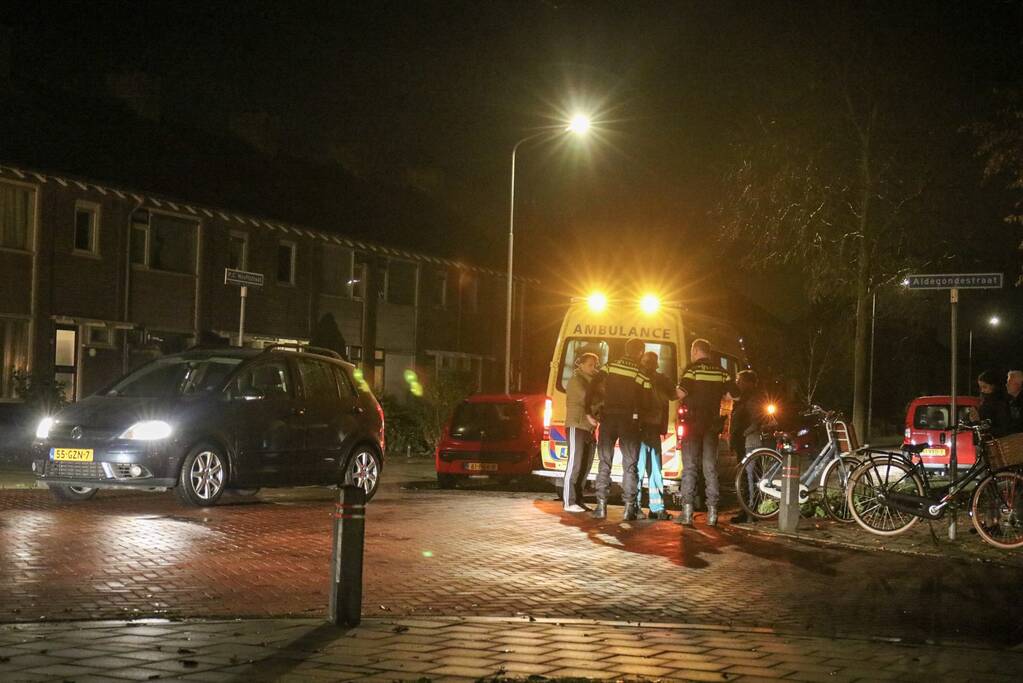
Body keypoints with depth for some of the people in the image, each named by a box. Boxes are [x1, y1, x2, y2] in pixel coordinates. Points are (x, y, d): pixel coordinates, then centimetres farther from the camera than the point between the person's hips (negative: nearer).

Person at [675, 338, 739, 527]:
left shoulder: (693, 368, -8)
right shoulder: (721, 371, 6)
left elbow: (681, 393, -19)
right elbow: (733, 394, 4)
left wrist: (679, 391, 3)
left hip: (693, 421, -4)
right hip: (712, 423, 4)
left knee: (689, 467, -2)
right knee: (711, 468, 8)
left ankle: (687, 512, -7)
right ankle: (712, 512, 6)